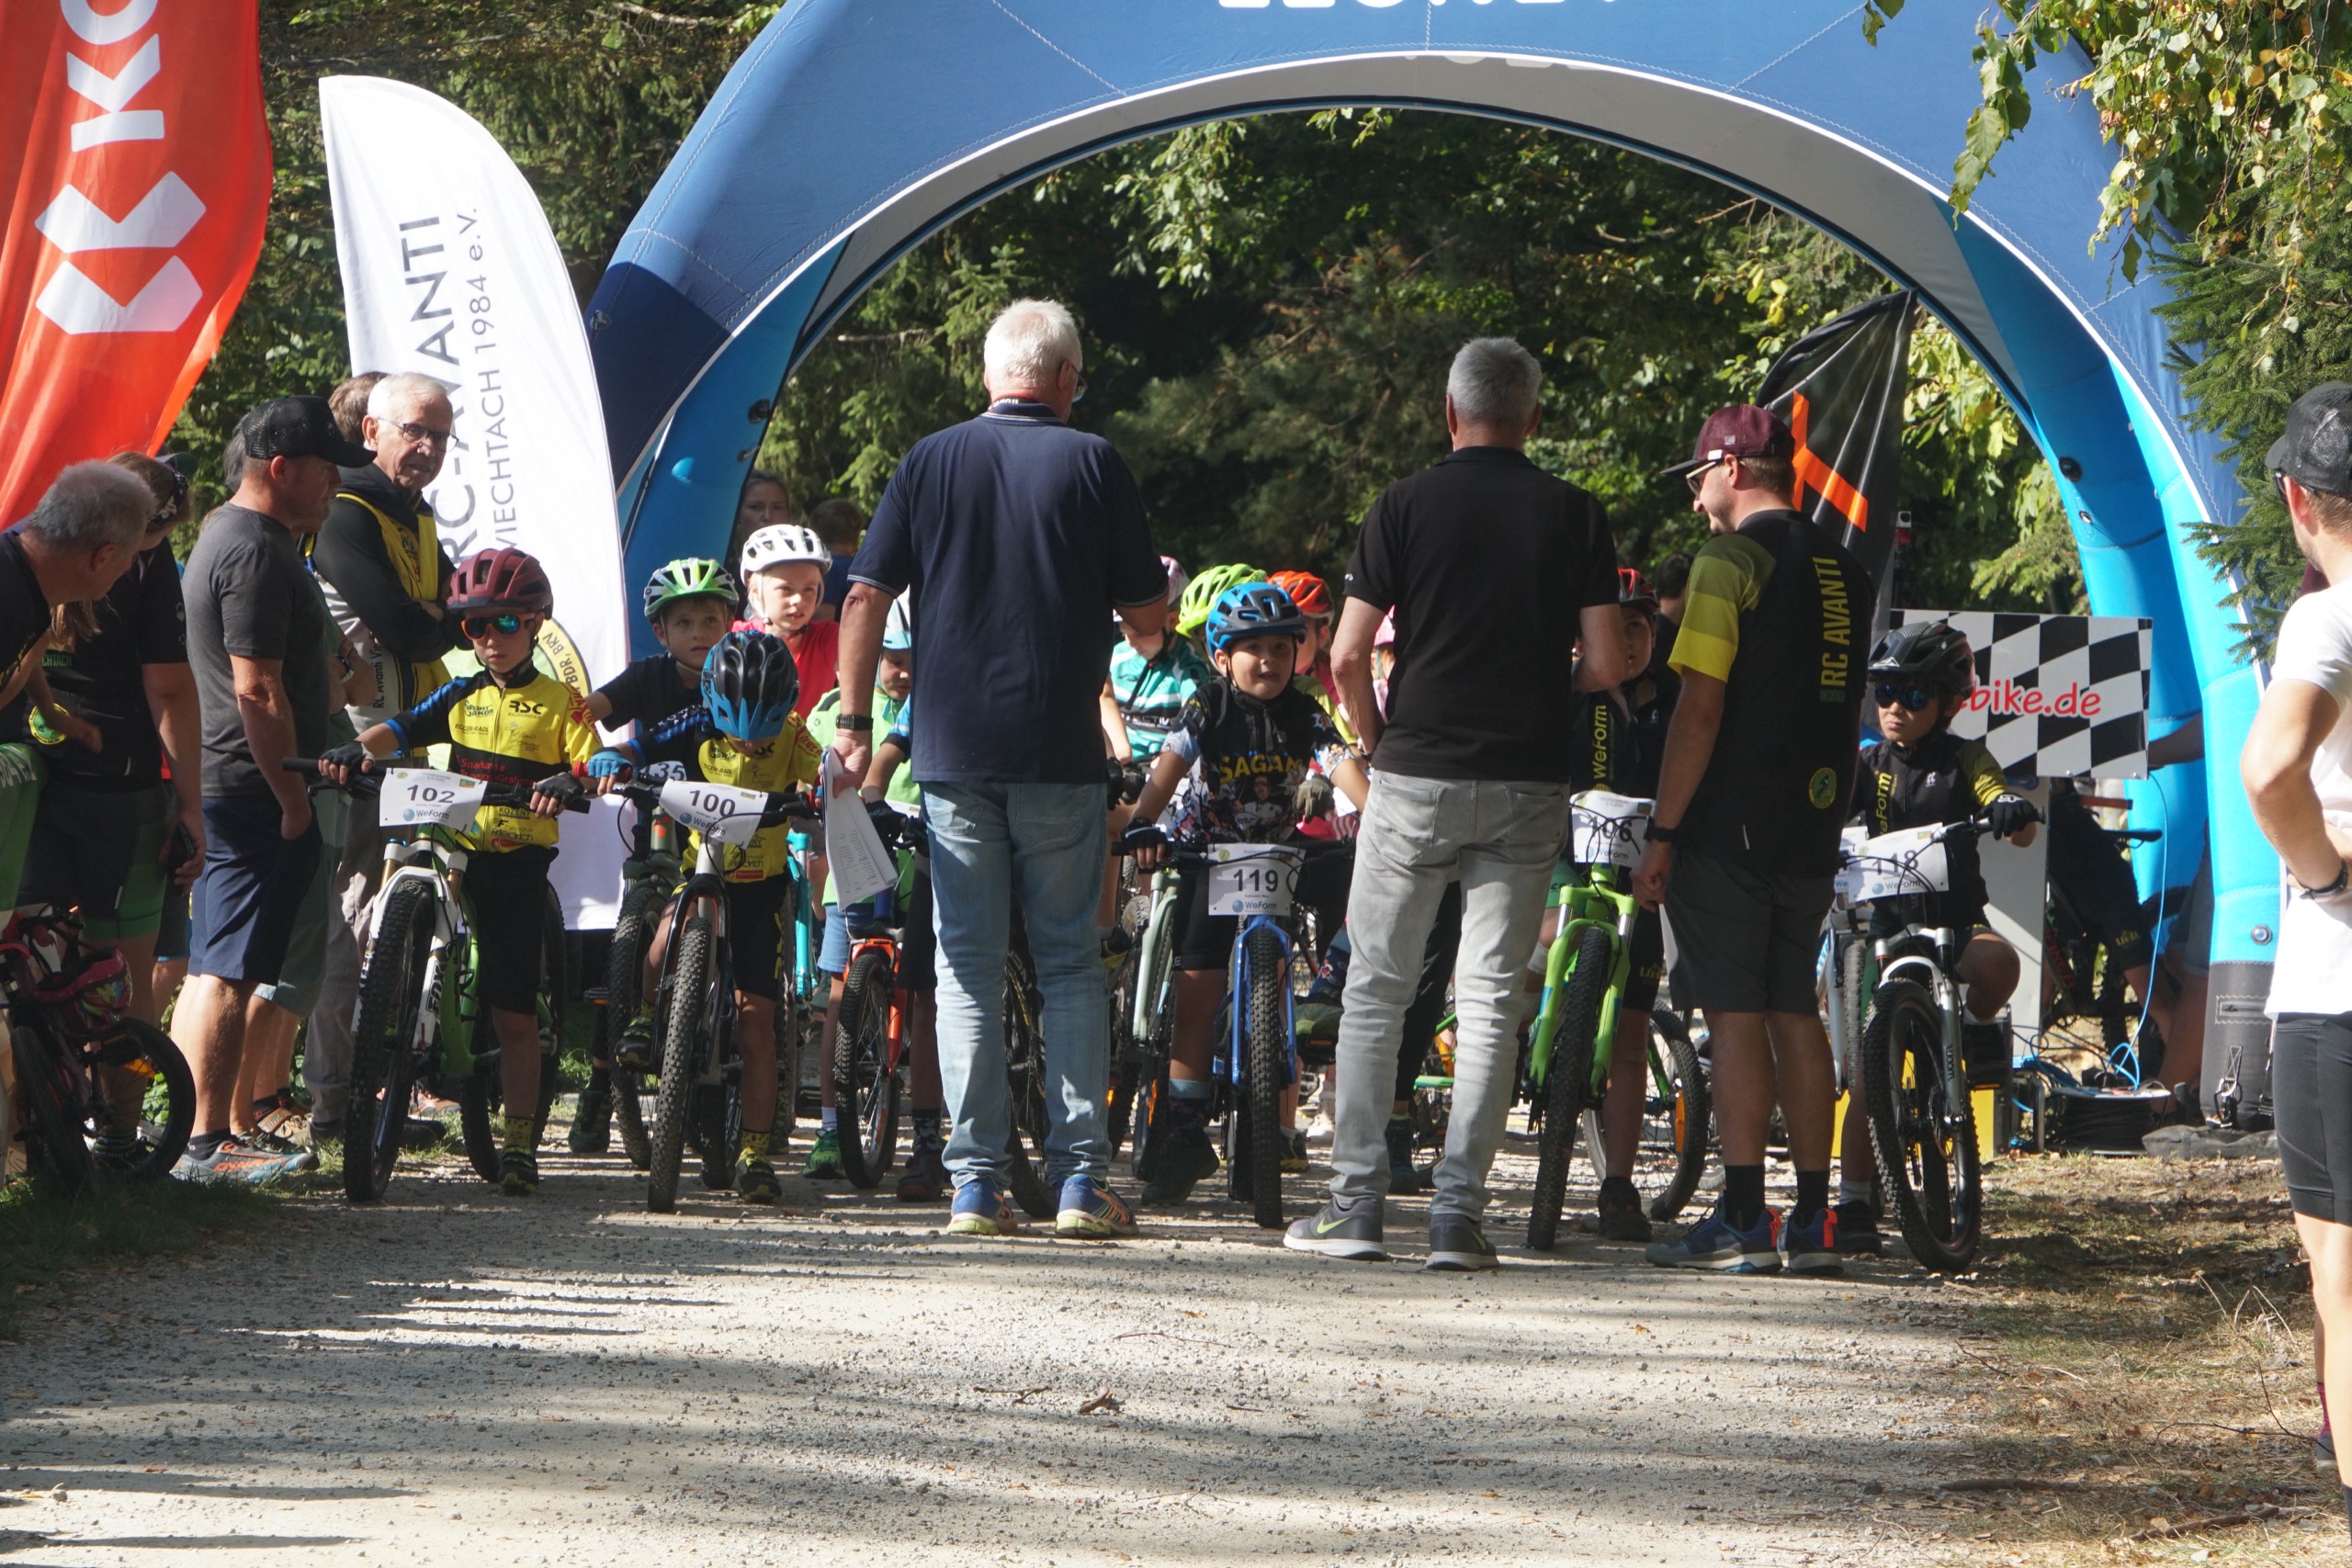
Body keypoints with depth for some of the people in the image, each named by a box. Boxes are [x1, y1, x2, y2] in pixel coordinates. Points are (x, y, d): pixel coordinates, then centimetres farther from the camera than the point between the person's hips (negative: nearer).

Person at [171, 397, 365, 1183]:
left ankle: (185, 1136, 17)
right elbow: (258, 689, -22)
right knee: (231, 972, -9)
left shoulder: (227, 531, 18)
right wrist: (294, 798, -18)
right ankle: (206, 1142, -9)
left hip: (221, 790, 11)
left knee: (208, 970, 13)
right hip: (255, 792, -11)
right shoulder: (255, 553, -17)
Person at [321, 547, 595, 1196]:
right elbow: (402, 728, 0)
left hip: (520, 860, -4)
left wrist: (569, 785, -29)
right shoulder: (463, 697, 12)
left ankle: (520, 1143, 3)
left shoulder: (559, 701, 3)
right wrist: (356, 749, -20)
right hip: (453, 850, 4)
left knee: (514, 1013, -2)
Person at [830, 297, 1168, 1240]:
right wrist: (1164, 584, 23)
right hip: (1060, 749, -2)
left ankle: (975, 1183, 2)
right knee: (1070, 961, 6)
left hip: (953, 751, 2)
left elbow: (866, 599, 1)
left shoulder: (930, 463, 5)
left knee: (967, 965, 5)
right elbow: (1147, 614, 0)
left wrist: (854, 721, 8)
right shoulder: (1092, 464, -2)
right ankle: (1080, 1179, 2)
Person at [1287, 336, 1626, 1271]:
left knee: (1376, 991, 9)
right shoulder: (1574, 515, 2)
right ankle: (1459, 1214, -1)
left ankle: (1356, 1204, 7)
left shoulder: (1406, 506, -1)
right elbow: (1606, 664, -3)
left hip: (1417, 774, -1)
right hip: (1529, 784, 1)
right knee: (1490, 999, 3)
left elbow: (1348, 656, -5)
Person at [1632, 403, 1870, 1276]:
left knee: (1736, 1015, -5)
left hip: (1731, 826, -7)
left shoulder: (1731, 561, -10)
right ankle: (1813, 1220, 11)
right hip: (1814, 827, 7)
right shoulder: (1844, 571, 14)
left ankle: (1743, 1221, -7)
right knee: (1795, 1011, 11)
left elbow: (1701, 707, -16)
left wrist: (1662, 834, -13)